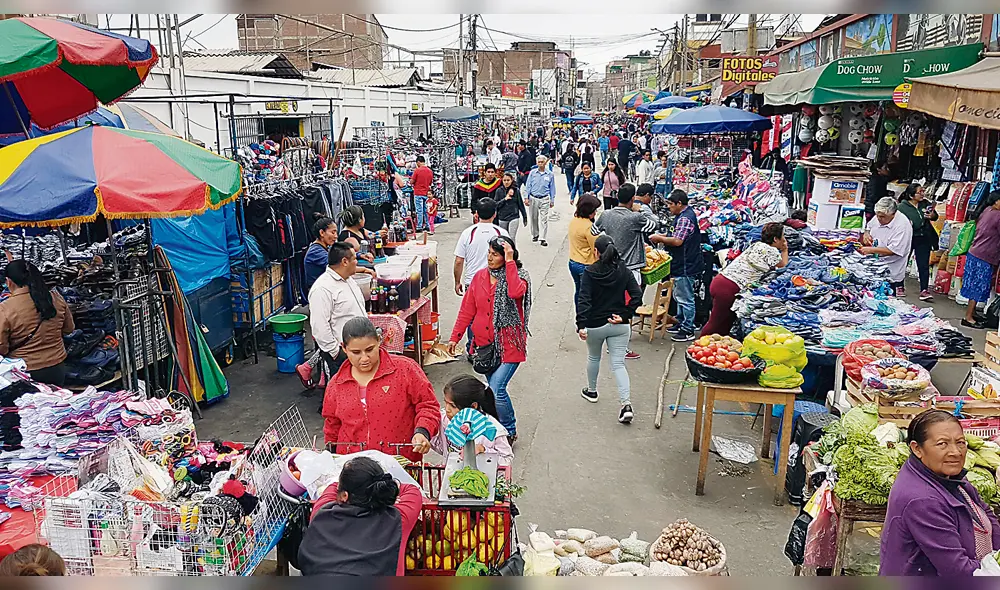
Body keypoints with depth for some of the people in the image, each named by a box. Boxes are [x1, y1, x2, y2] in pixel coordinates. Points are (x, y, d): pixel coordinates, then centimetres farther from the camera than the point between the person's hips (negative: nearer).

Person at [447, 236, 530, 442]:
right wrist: (455, 337, 5)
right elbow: (467, 309, 8)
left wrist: (510, 261, -27)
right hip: (485, 343, 5)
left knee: (496, 390, -12)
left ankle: (509, 431, 9)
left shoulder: (518, 275, -8)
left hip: (509, 344, -5)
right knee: (494, 388, 15)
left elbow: (515, 292, -33)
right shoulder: (480, 276, 5)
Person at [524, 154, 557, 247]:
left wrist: (552, 200, 6)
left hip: (544, 199, -1)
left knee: (544, 219, -5)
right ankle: (535, 235, 29)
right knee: (534, 218, 11)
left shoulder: (550, 174, 0)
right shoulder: (533, 172, 1)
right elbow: (528, 185, 4)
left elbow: (552, 188, 6)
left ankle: (543, 238, -4)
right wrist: (526, 197, -1)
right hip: (533, 198, 1)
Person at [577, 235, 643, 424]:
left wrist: (581, 325, -20)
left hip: (595, 325, -2)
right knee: (618, 364, 2)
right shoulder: (624, 271, -1)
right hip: (620, 326, 2)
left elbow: (584, 300, -18)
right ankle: (626, 404, -14)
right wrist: (624, 315, -5)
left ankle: (591, 391, 43)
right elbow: (637, 296, -8)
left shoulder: (590, 272, -11)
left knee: (593, 357, 24)